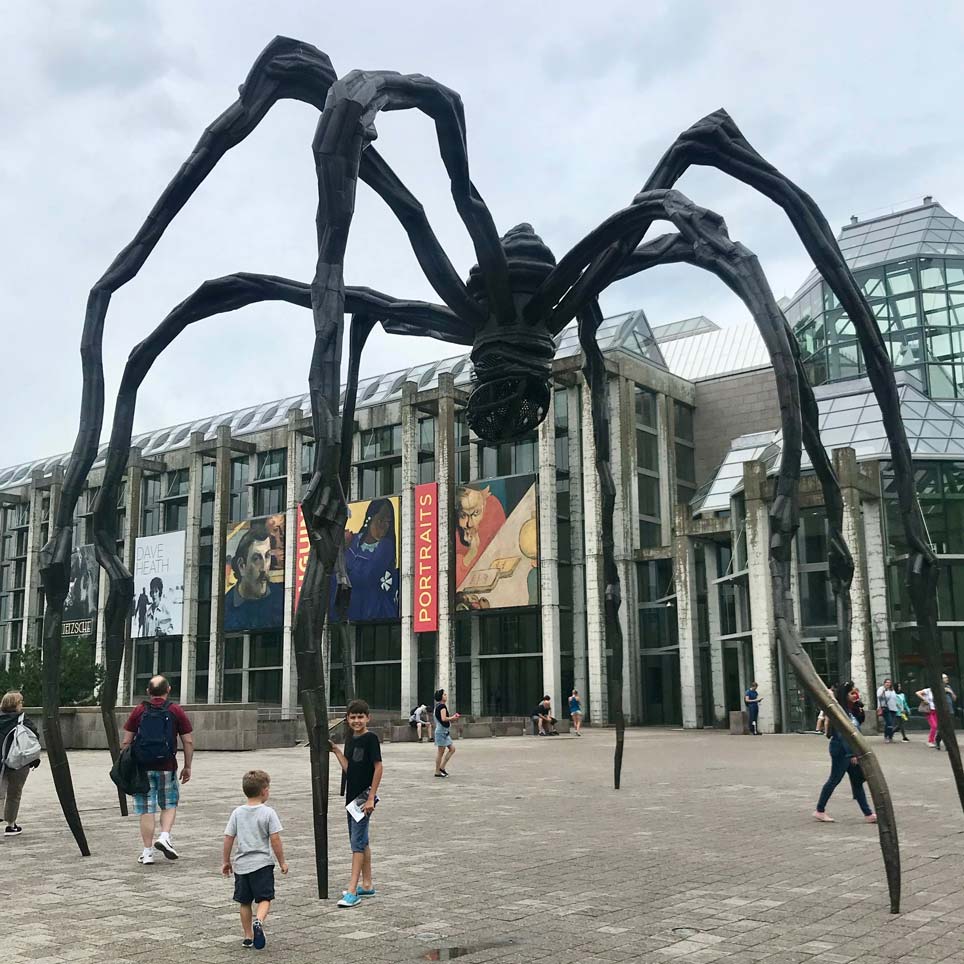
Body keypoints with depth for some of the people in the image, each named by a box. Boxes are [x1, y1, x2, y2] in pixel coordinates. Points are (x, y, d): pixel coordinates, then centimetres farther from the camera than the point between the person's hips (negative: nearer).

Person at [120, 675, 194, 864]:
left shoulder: (138, 711, 2)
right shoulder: (176, 711, 1)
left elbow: (126, 742, 0)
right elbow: (188, 742, 0)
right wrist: (187, 767, 9)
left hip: (142, 768, 1)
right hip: (167, 768, 0)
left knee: (146, 810, 7)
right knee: (169, 805, 17)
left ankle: (147, 852, 9)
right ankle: (165, 836, -2)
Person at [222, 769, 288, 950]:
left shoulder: (237, 813, 2)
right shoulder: (268, 812, -9)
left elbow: (228, 838, 2)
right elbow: (275, 839, -11)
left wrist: (226, 861, 14)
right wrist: (282, 861, 0)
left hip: (241, 865, 4)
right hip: (262, 863, -4)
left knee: (245, 902, 15)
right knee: (265, 898, 2)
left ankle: (247, 936, 20)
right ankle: (258, 921, -26)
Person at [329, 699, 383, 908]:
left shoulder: (370, 738, -13)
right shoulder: (350, 738, 10)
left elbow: (378, 768, -16)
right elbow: (348, 768, 10)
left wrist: (371, 798, -18)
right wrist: (336, 751, 0)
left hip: (365, 795, -8)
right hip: (352, 795, 8)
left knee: (357, 841, -9)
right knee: (362, 841, 15)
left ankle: (352, 891, -9)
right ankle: (367, 885, 25)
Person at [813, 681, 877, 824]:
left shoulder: (850, 710, 11)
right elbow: (842, 734, -22)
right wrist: (851, 754, -25)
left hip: (851, 750, 9)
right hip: (841, 751, -9)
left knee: (857, 781, 7)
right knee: (834, 780, 1)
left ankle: (868, 813, 7)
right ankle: (819, 811, 14)